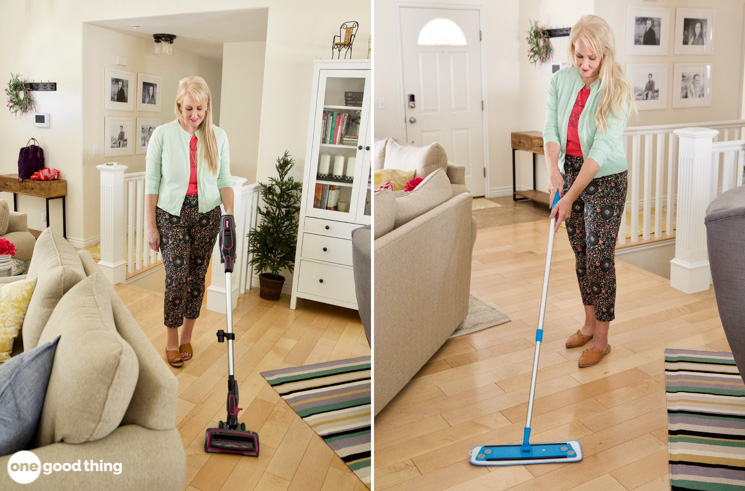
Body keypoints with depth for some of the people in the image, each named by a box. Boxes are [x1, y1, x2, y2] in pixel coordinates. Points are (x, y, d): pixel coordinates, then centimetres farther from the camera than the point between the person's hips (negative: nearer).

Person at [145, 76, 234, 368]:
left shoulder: (218, 137, 1)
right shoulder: (162, 135, -7)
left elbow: (224, 180, 5)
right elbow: (152, 182, -5)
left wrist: (229, 213, -9)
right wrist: (150, 226, -6)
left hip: (206, 214, 3)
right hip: (172, 213, -2)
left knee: (197, 277, 9)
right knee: (177, 277, -7)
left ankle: (186, 338, 27)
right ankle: (172, 342, 13)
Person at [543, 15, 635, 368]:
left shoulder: (617, 92, -18)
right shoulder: (561, 80, -3)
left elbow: (601, 150, -24)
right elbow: (551, 129, -3)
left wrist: (570, 197, -28)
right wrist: (554, 170, -21)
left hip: (605, 180, -5)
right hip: (570, 173, 5)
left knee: (599, 257, -3)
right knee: (581, 255, 14)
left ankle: (601, 339, 11)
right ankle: (589, 324, 30)